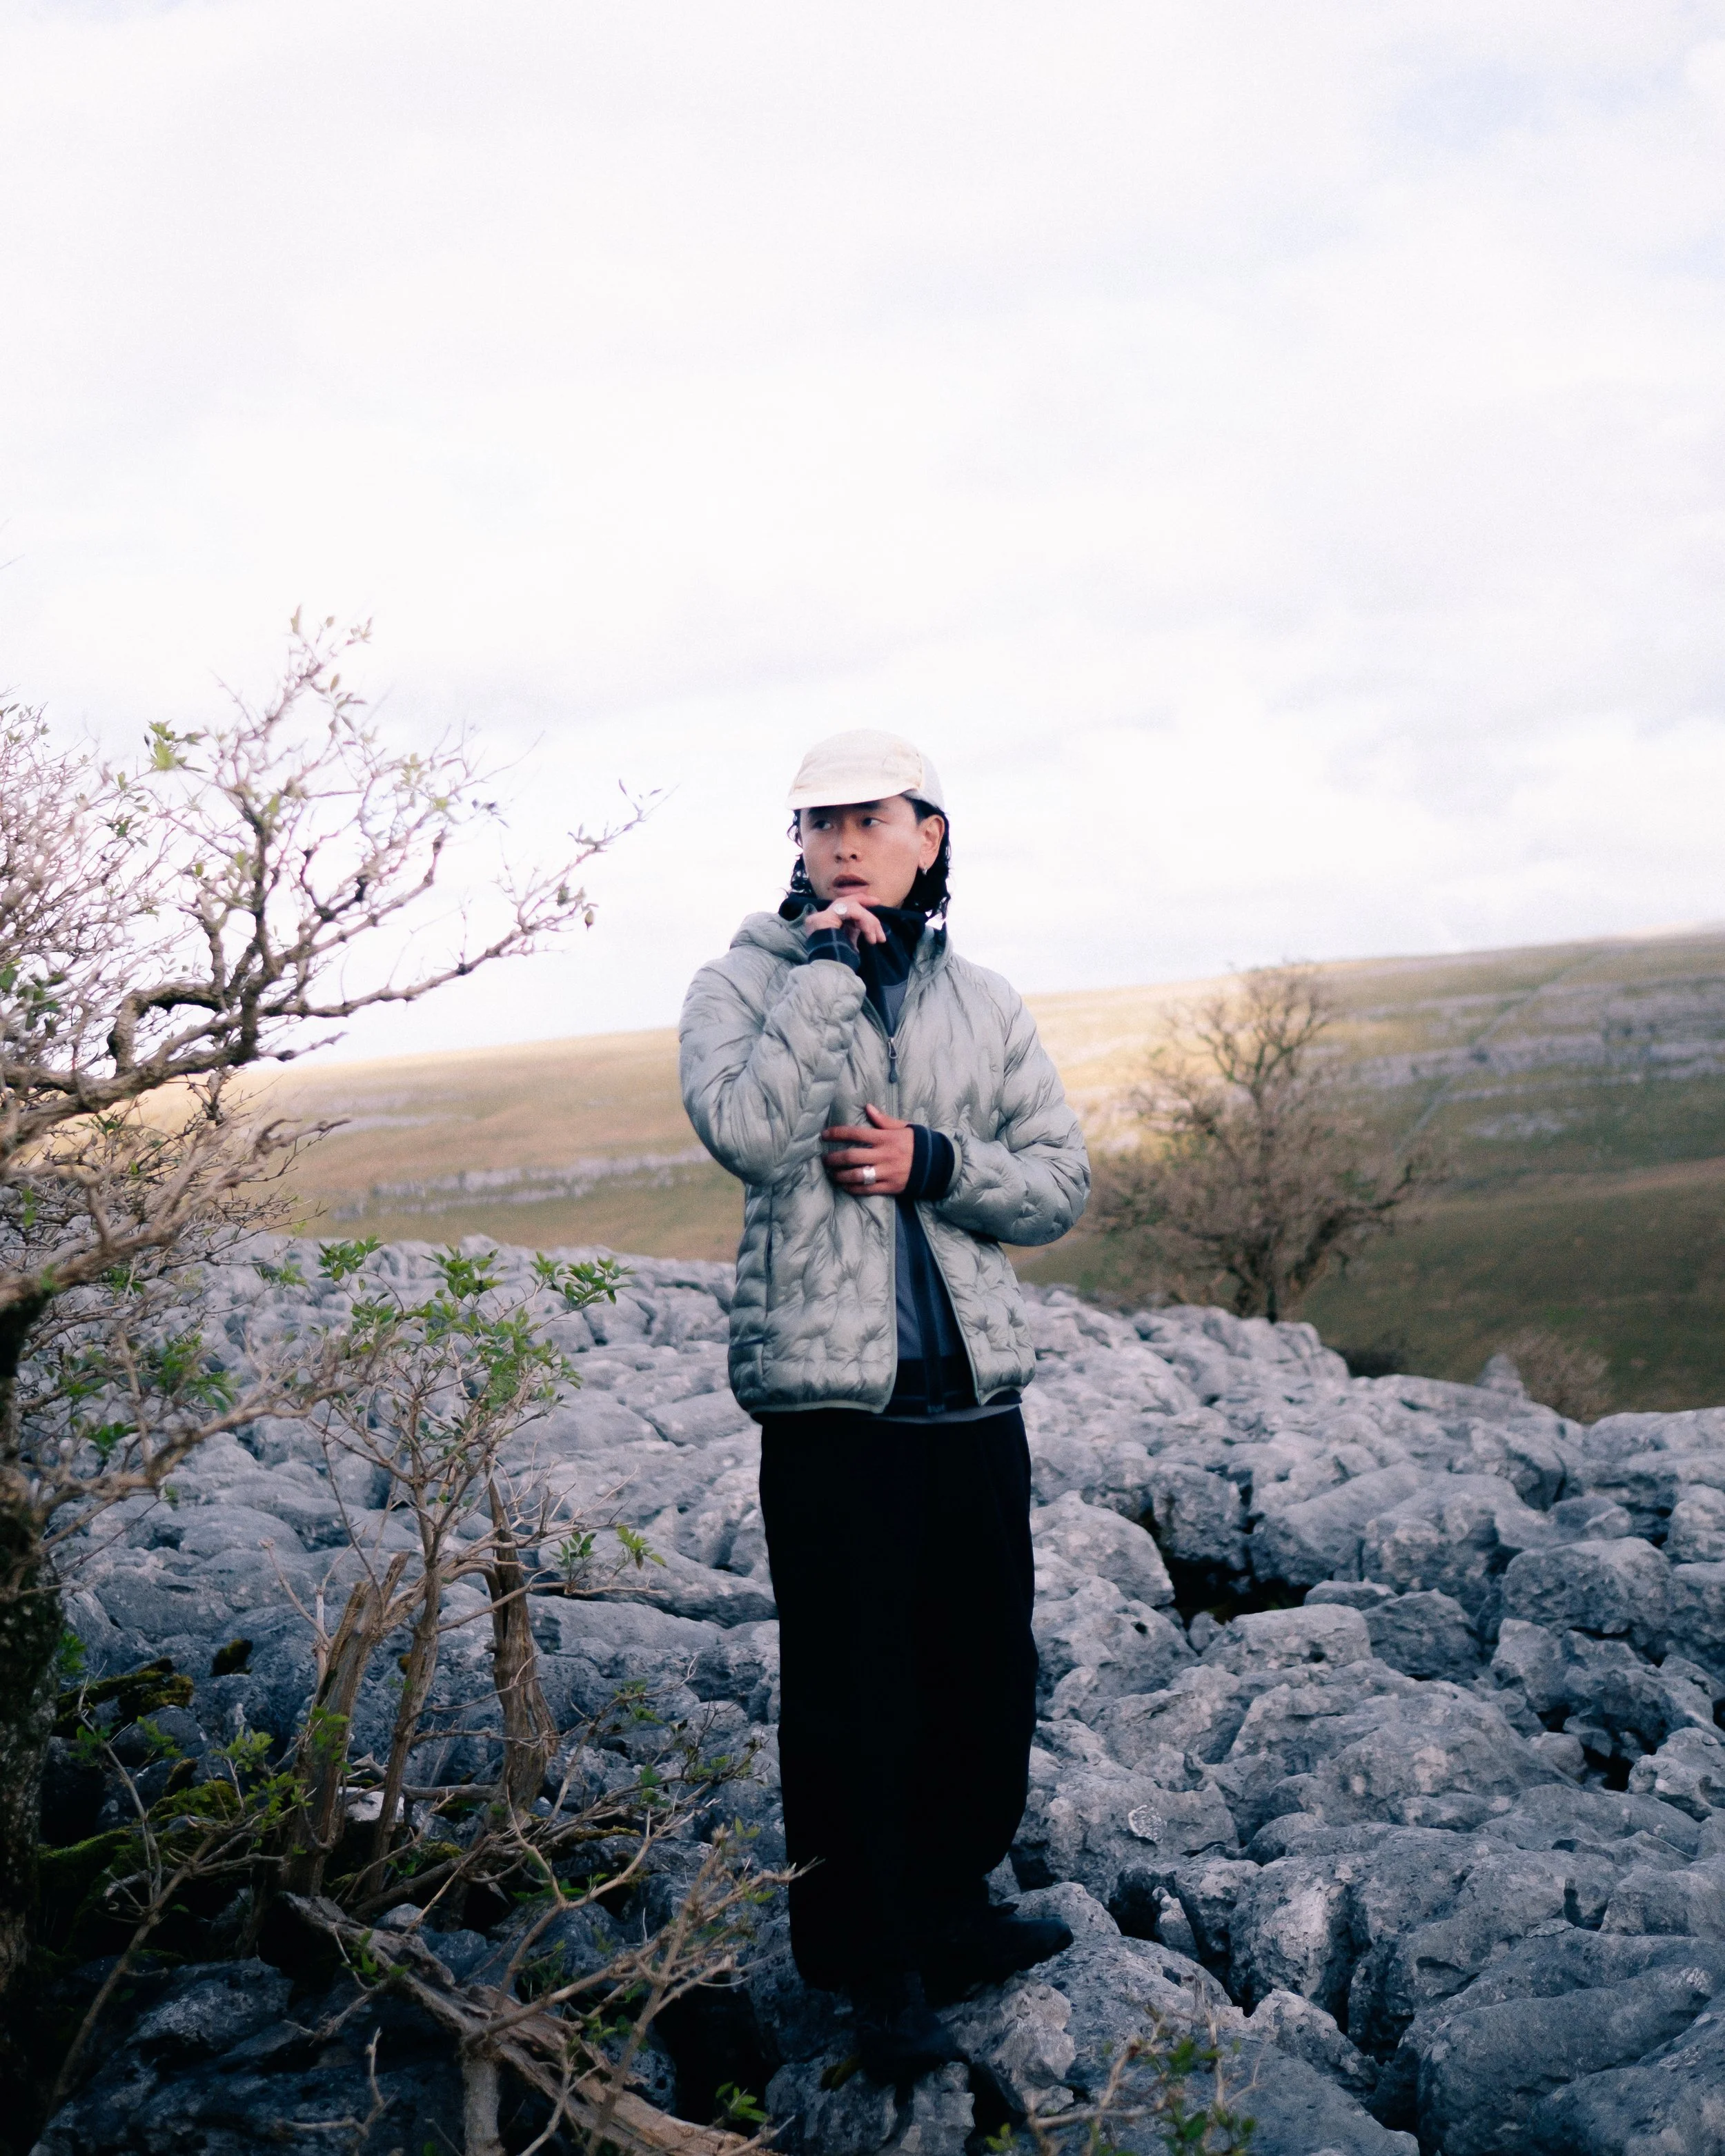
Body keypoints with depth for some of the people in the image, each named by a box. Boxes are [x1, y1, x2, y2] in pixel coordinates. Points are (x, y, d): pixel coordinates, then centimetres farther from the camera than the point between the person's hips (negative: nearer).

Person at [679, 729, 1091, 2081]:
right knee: (853, 1698, 2)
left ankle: (952, 1908, 36)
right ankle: (875, 1968, 20)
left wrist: (934, 1163, -9)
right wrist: (831, 968, -16)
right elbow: (749, 1132, -20)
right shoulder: (745, 986, 0)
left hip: (976, 1396, 4)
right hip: (828, 1400, -4)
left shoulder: (982, 1003, 10)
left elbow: (1062, 1184, 7)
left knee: (988, 1678, 13)